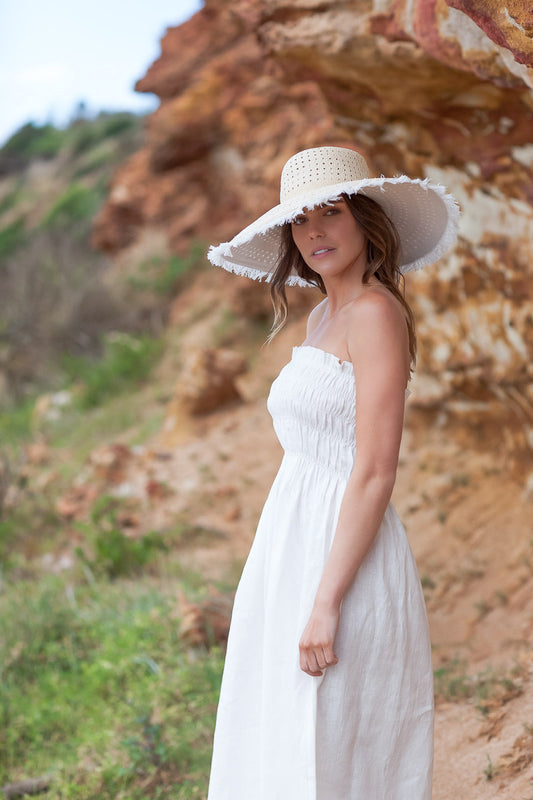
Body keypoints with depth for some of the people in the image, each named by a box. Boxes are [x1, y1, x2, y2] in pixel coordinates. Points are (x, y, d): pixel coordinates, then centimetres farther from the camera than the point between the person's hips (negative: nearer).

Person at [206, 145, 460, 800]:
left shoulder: (375, 312, -14)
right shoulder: (325, 314, 13)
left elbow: (375, 473, -19)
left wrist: (326, 602, -21)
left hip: (342, 559, -9)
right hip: (295, 545, 9)